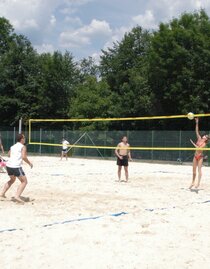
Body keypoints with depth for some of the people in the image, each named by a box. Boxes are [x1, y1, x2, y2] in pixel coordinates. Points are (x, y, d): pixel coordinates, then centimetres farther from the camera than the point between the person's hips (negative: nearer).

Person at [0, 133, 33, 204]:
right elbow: (23, 157, -15)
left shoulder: (12, 147, 17)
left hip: (8, 165, 7)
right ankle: (17, 196, -11)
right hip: (16, 167, -7)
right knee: (24, 181, 4)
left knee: (12, 180, 32)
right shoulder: (23, 147, -3)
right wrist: (29, 163, -1)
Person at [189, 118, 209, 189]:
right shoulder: (199, 138, 7)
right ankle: (193, 182, 17)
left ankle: (198, 183, -14)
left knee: (199, 169, -11)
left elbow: (199, 148, -20)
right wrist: (197, 123, -3)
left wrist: (193, 143, -17)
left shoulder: (204, 143, -7)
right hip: (195, 156, 6)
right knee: (194, 169, 9)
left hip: (200, 156, -6)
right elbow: (197, 131, 4)